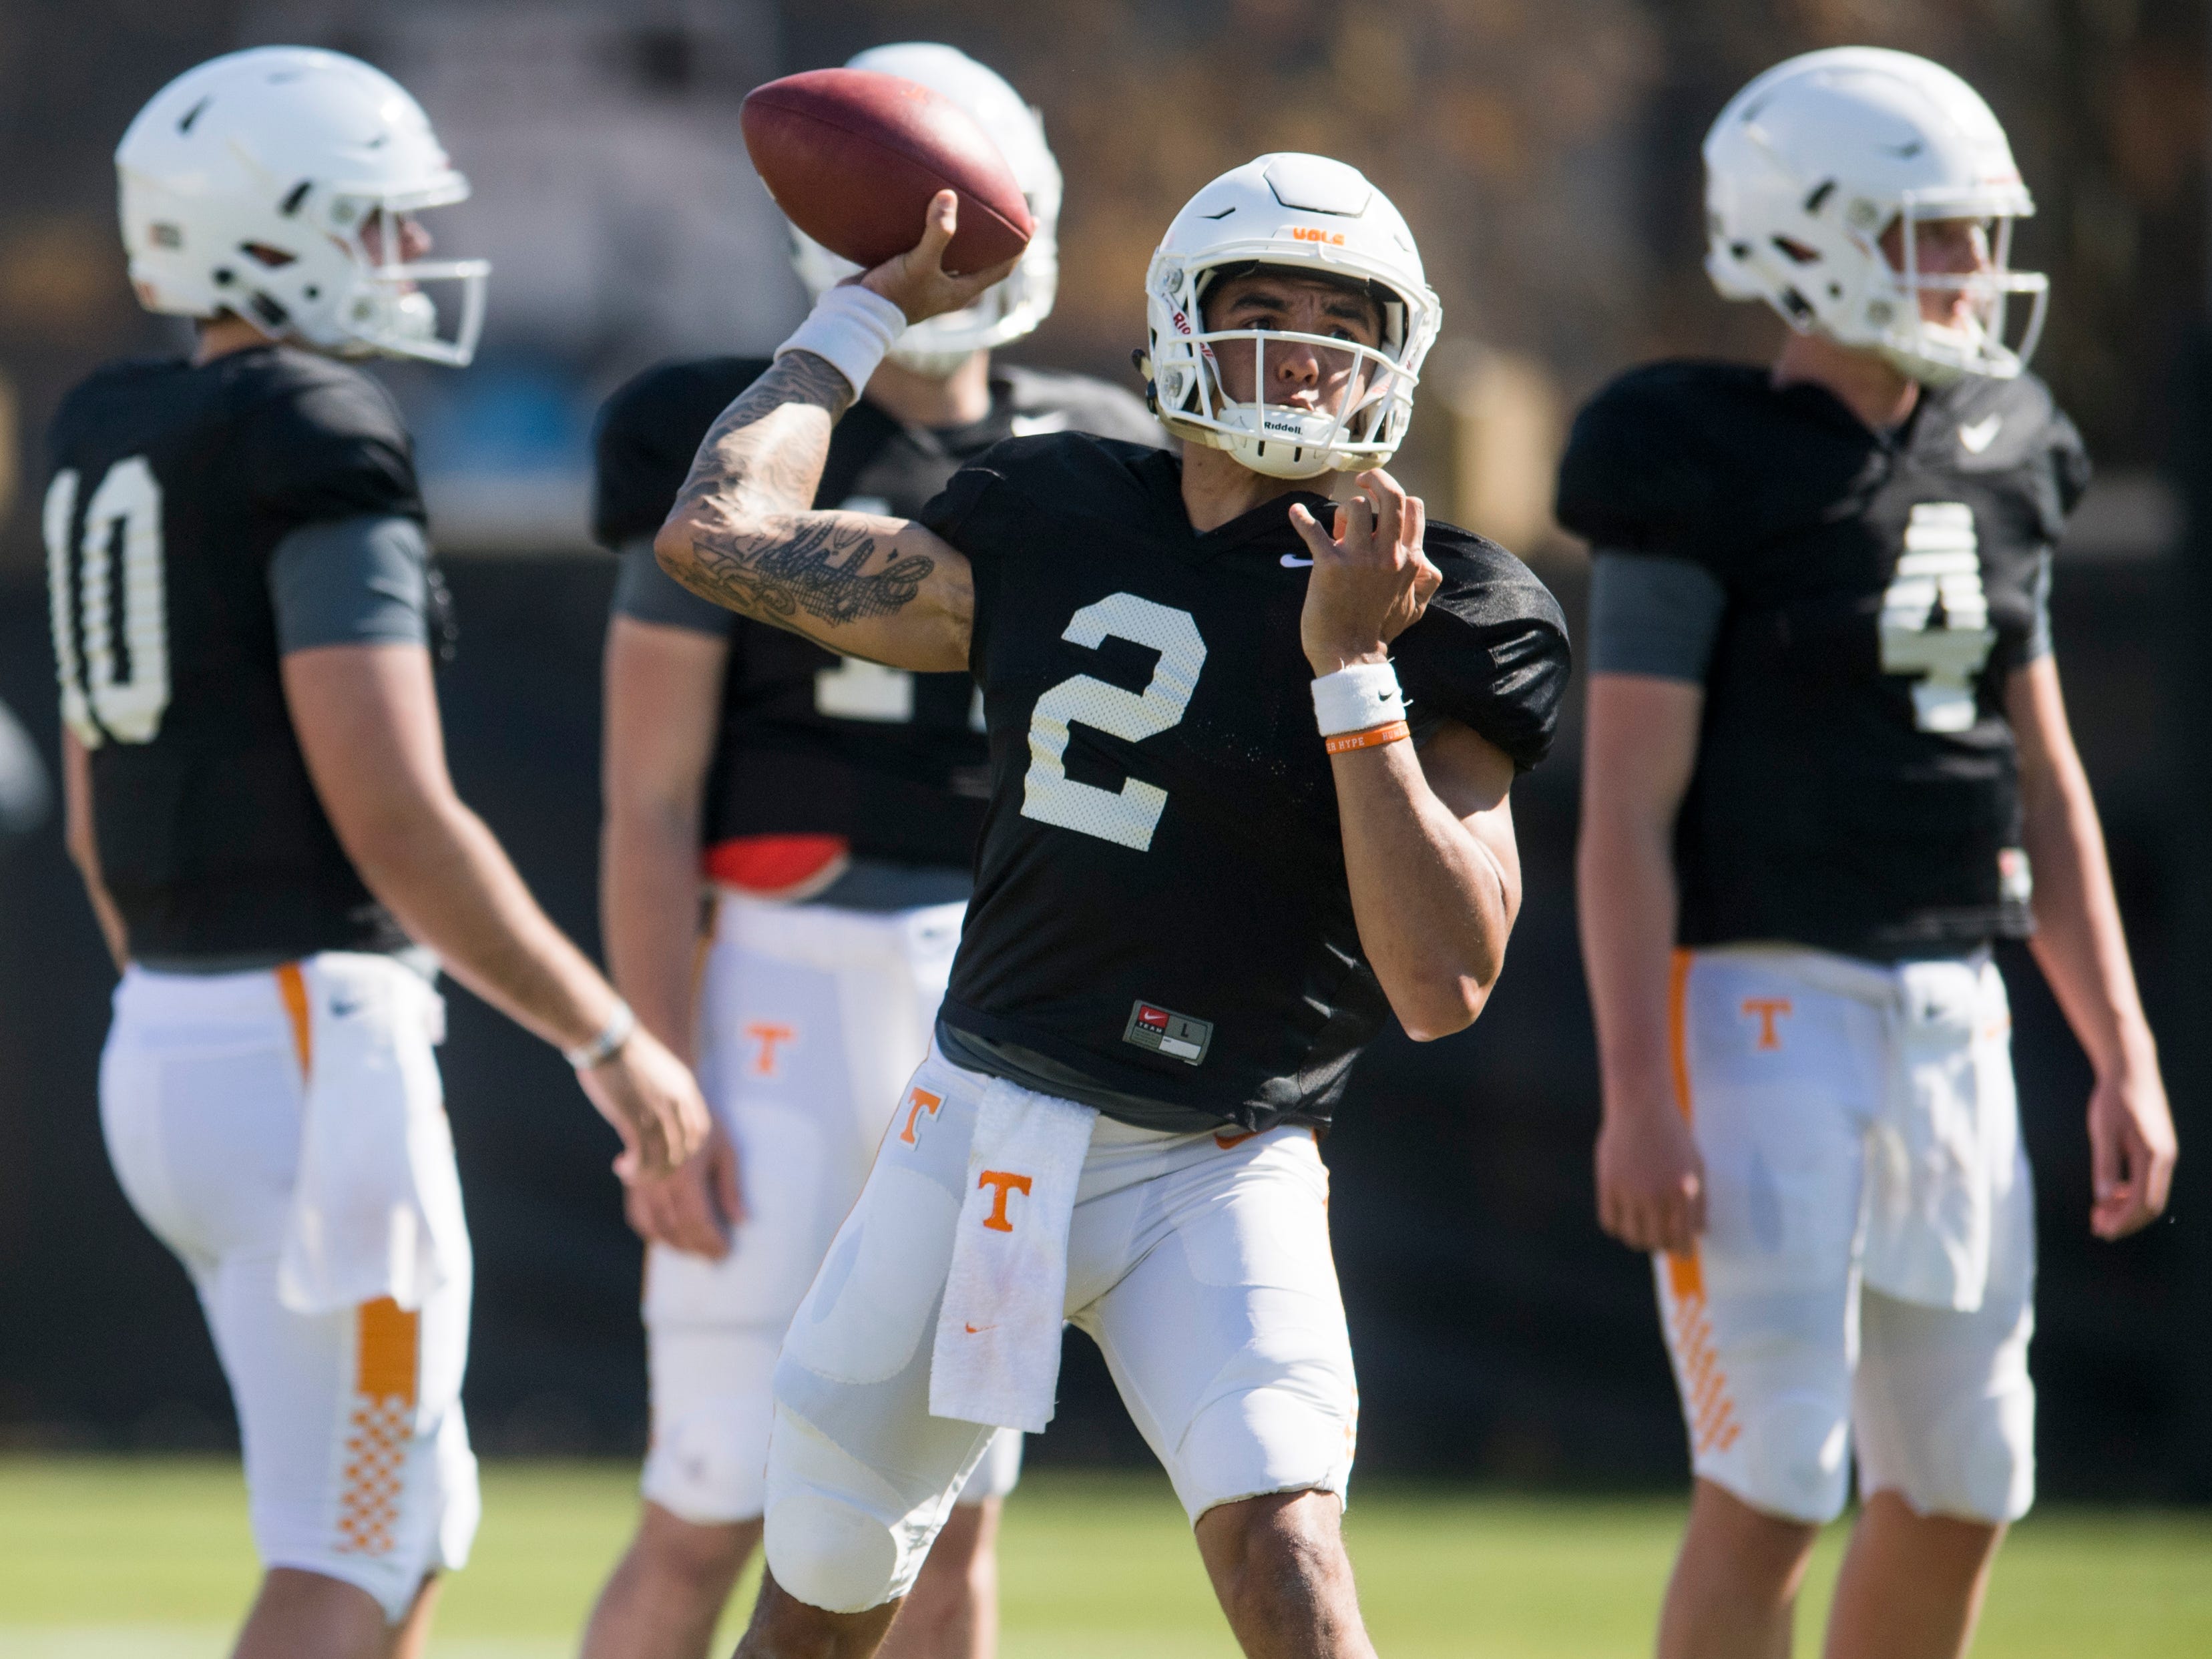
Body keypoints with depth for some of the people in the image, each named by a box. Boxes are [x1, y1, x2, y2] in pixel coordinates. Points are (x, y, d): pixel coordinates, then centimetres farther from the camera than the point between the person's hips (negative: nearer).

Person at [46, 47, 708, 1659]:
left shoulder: (110, 447, 13)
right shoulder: (320, 448, -15)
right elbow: (398, 822, -20)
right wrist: (610, 1041, -11)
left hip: (162, 1041, 9)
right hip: (315, 1050, -9)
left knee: (413, 1526, 17)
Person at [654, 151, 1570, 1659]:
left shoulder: (1434, 619, -7)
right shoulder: (1053, 530, 5)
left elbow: (1445, 984, -16)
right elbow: (721, 533, 9)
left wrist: (1353, 675, -22)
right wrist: (874, 306, 17)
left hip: (1215, 1181, -4)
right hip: (983, 1132, 4)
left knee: (1276, 1537, -28)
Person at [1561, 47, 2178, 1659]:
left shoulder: (1991, 467, 11)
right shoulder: (1710, 484, -9)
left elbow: (2044, 781, 17)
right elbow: (1627, 813, -12)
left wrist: (2123, 1056, 12)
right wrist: (1639, 1096, -18)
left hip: (1956, 1012, 7)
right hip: (1766, 1008, -7)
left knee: (1962, 1488, 10)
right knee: (1772, 1488, -10)